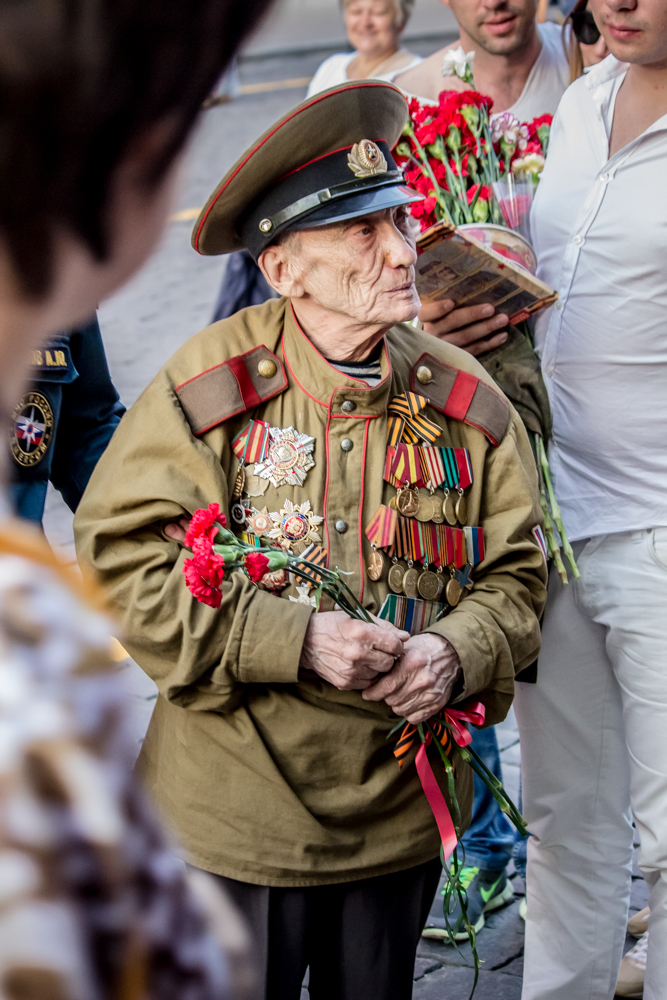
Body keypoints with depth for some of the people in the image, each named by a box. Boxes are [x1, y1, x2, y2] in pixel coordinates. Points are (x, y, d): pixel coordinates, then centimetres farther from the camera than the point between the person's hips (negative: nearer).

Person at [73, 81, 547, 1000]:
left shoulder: (464, 400, 0)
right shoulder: (209, 388, -12)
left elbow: (517, 574, 6)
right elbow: (118, 559, -13)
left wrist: (456, 652, -16)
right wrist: (299, 641, -21)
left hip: (403, 812, 4)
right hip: (238, 812, -3)